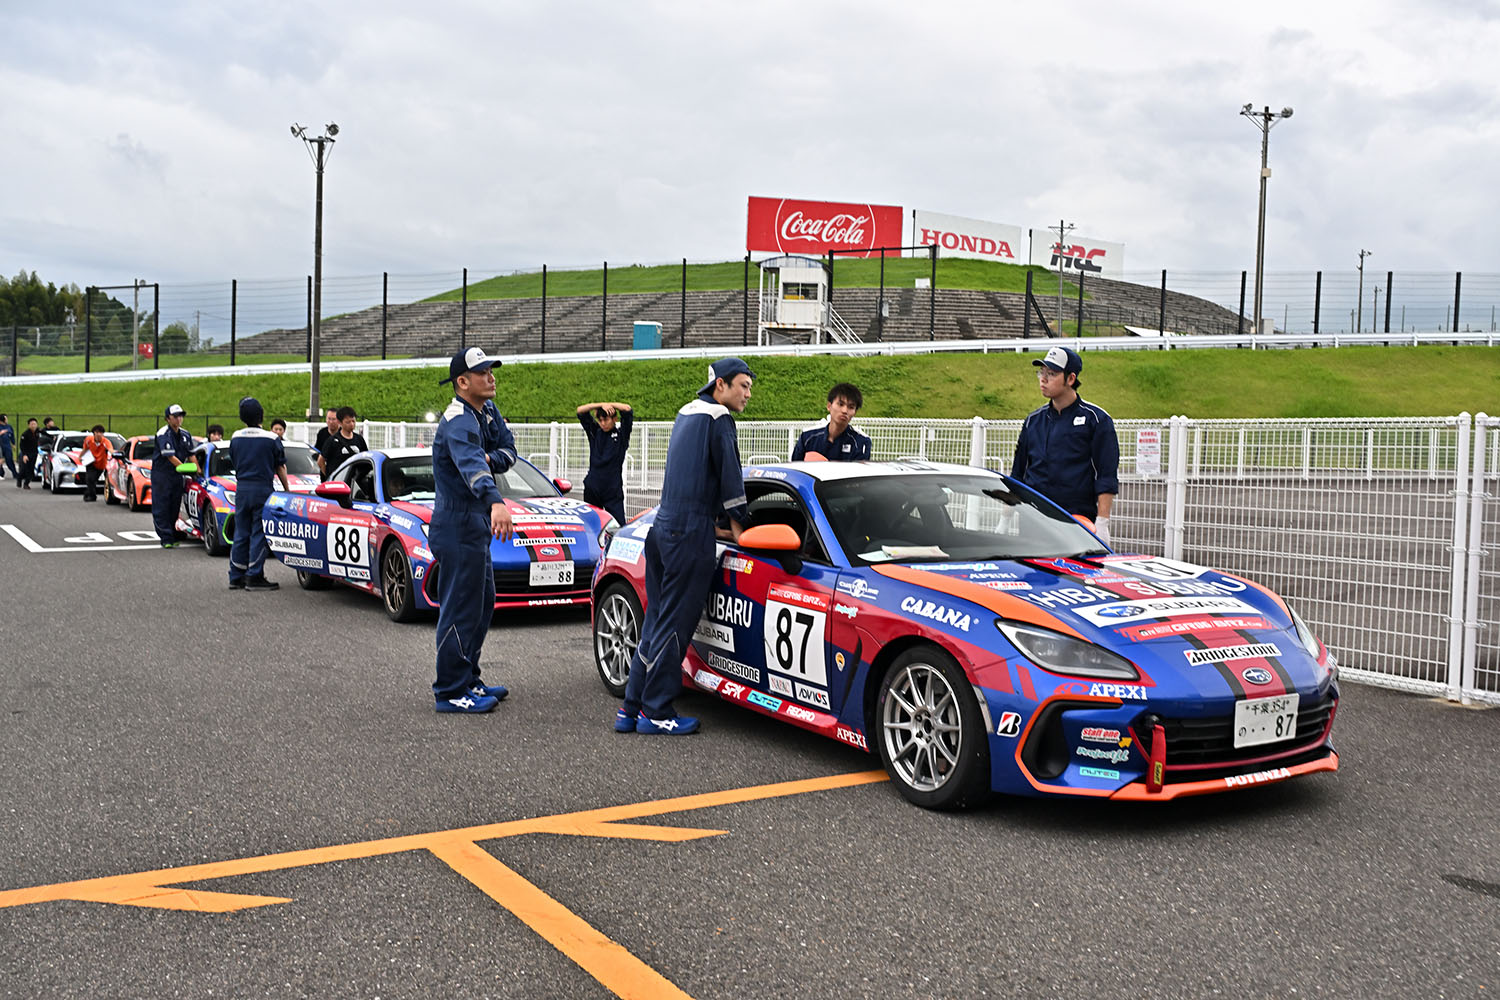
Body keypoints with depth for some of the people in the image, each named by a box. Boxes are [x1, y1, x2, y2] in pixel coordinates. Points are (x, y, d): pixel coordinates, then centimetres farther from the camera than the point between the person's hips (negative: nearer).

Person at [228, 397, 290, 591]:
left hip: (241, 489, 5)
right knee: (259, 534, -1)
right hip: (263, 489, -5)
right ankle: (254, 577, -2)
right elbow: (280, 468, -1)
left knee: (241, 534, 11)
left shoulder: (236, 438, 4)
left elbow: (234, 462, 14)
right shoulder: (271, 439, -9)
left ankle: (236, 577, 14)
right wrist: (287, 490, 11)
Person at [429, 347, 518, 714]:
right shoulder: (458, 421, -21)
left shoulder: (488, 411, 10)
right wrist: (496, 502, -56)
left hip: (475, 525, 10)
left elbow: (507, 449, 10)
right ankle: (451, 691, 1)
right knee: (461, 608, -6)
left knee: (483, 604, 17)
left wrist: (490, 459, -14)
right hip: (458, 525, -10)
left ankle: (469, 681, 28)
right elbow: (470, 464, -39)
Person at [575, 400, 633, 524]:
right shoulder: (595, 432, 10)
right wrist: (601, 405, -3)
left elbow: (627, 409, -7)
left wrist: (609, 405, 2)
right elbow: (580, 411, 6)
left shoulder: (621, 433, 4)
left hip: (614, 489, -3)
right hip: (592, 489, 3)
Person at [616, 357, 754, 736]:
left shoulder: (686, 414, 20)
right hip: (690, 535, -9)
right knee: (675, 625, -3)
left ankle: (631, 709, 14)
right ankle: (656, 712, 3)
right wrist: (737, 523, 4)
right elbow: (730, 477, -9)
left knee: (657, 621, 12)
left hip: (663, 527, 9)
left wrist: (712, 525, 23)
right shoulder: (717, 419, -9)